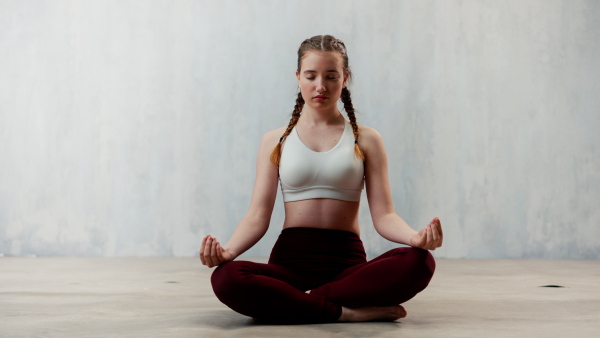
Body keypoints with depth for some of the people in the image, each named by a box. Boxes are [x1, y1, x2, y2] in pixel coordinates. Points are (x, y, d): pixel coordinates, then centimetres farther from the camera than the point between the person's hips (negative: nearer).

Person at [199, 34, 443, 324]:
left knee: (418, 262, -31)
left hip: (347, 261, 0)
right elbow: (258, 216, 3)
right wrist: (227, 251, -18)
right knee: (225, 278, -32)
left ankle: (292, 303, -22)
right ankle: (348, 312, -24)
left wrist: (415, 237, -22)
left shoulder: (366, 140, 10)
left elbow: (383, 215, 1)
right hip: (290, 259, 0)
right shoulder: (275, 141, 11)